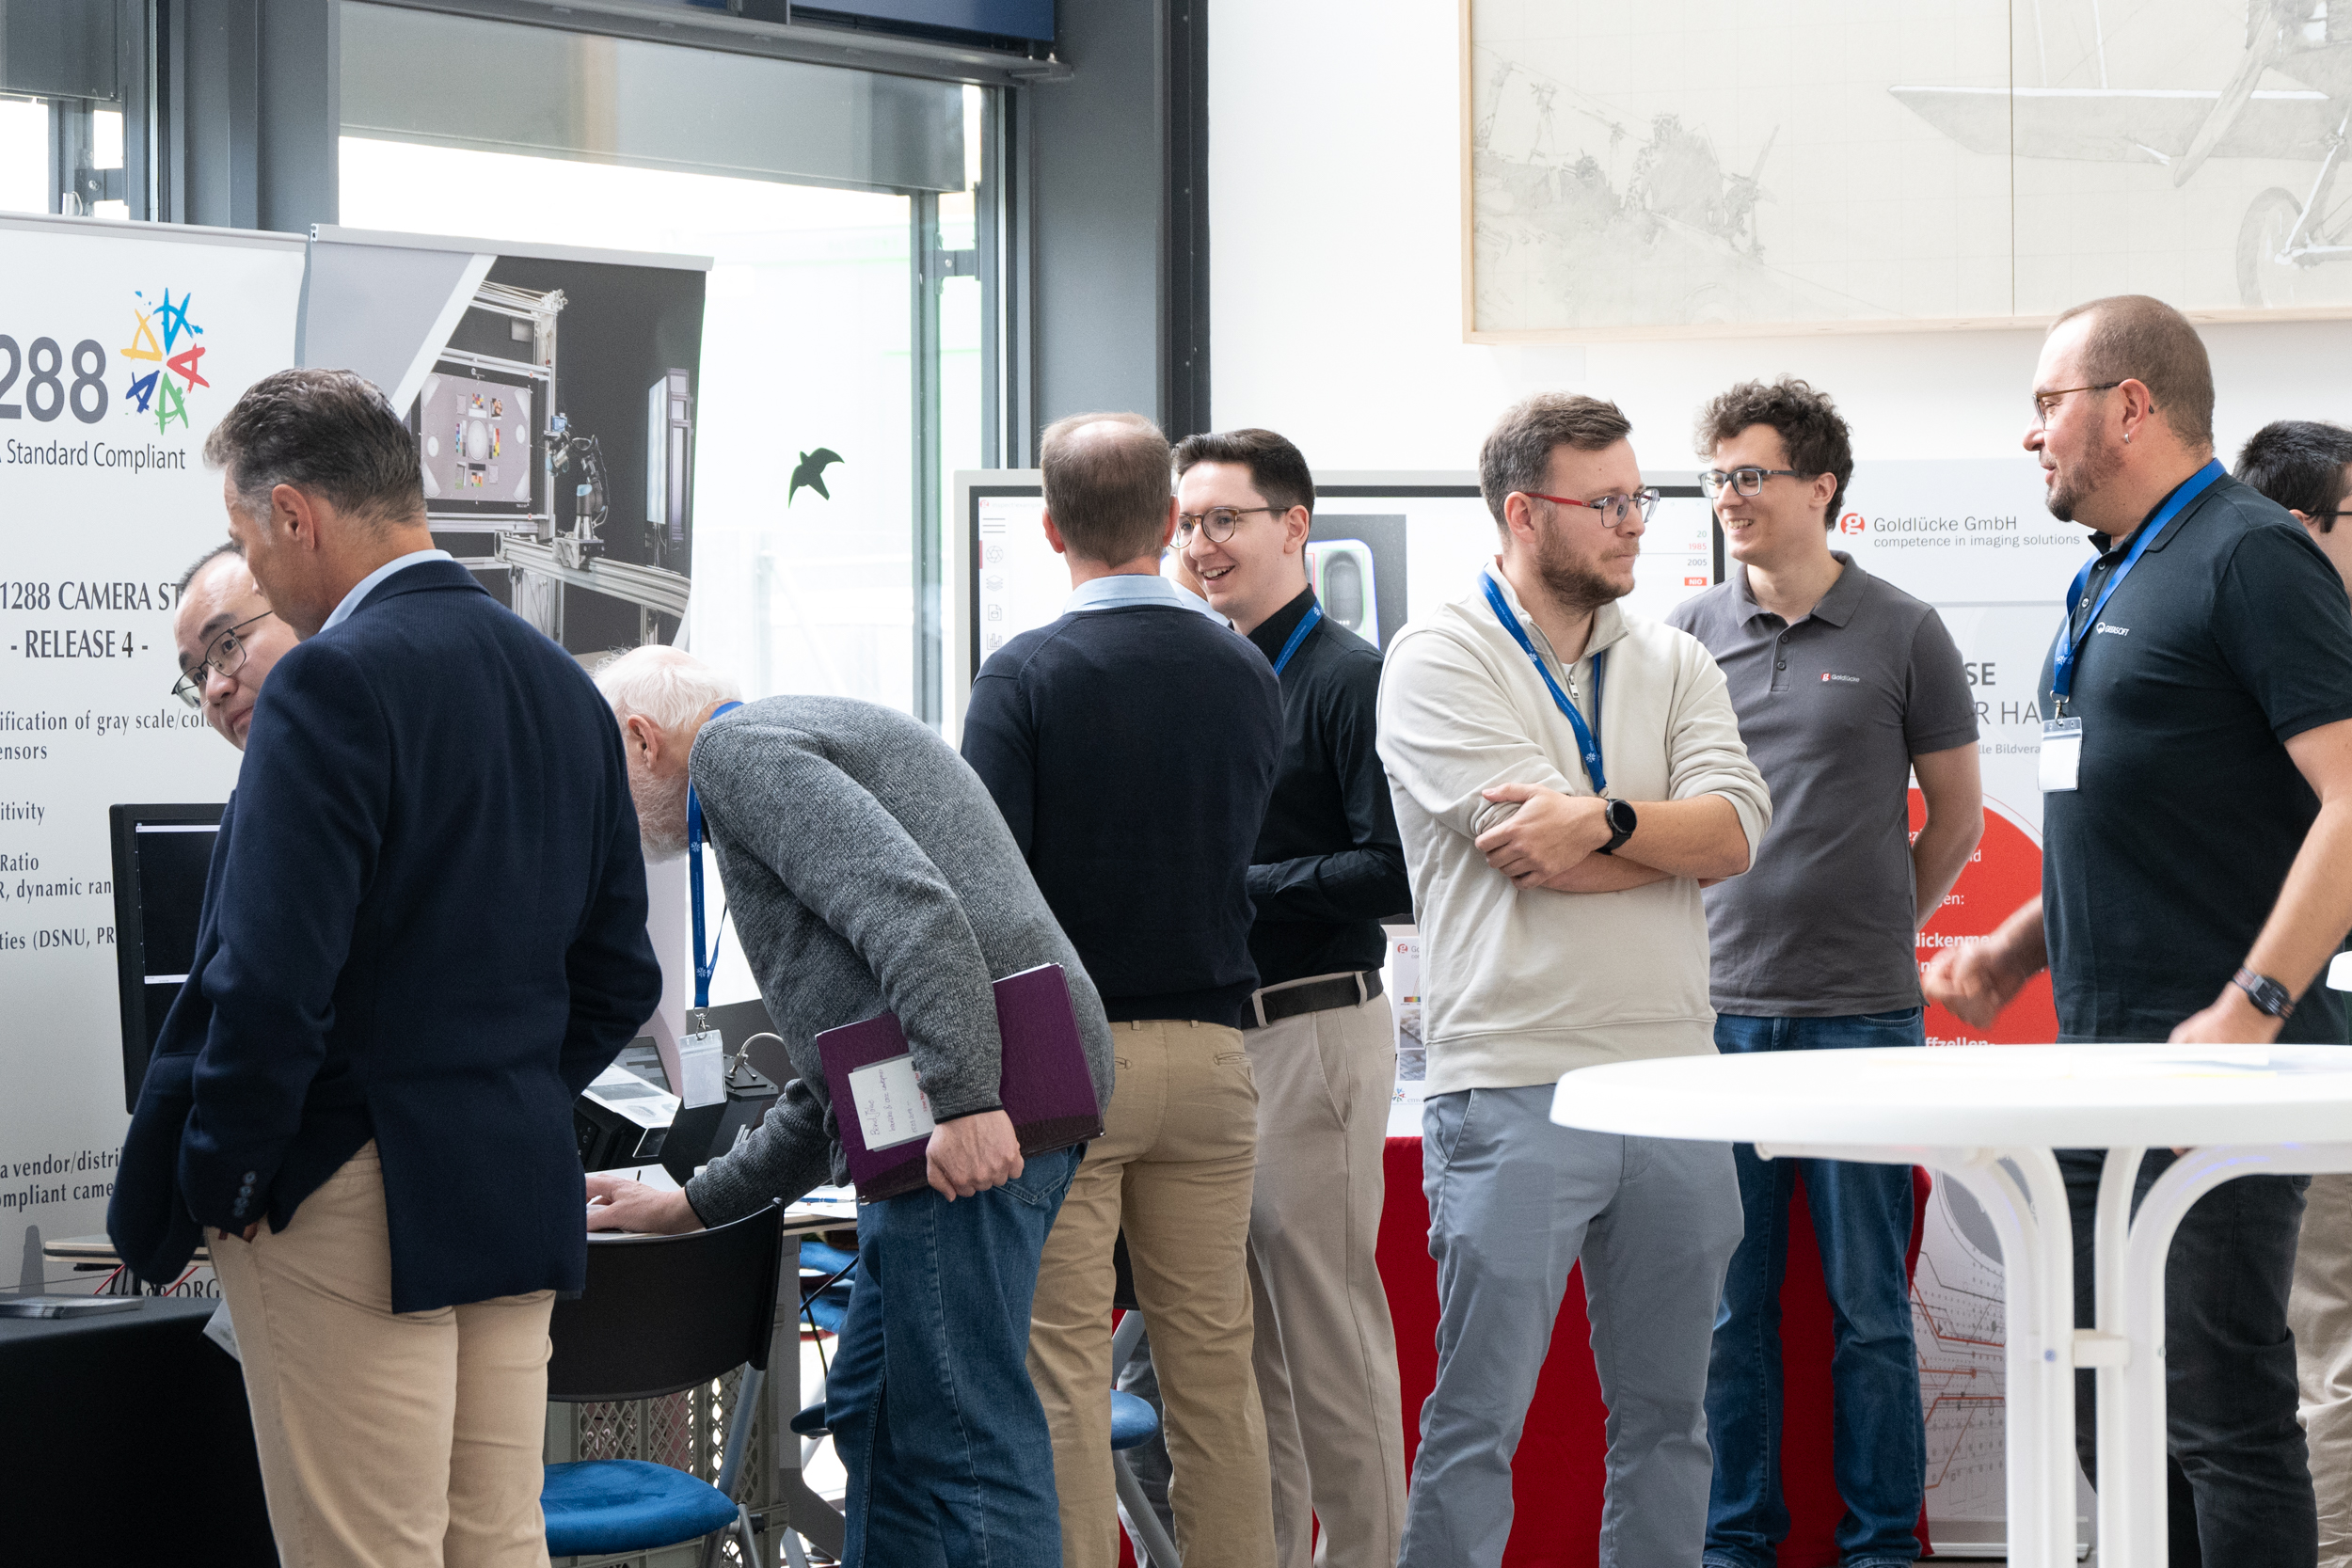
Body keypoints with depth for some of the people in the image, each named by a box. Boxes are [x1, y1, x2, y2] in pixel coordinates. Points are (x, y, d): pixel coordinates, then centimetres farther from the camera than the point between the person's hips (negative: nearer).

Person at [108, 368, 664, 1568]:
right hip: (521, 1199, 8)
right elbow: (618, 977, 16)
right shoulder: (561, 685, 12)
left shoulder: (335, 682, -14)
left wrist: (207, 1186, -9)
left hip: (351, 1205, -8)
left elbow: (273, 984, -20)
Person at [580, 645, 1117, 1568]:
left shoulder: (737, 749, 0)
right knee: (873, 1414, 16)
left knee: (964, 1437, -9)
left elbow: (910, 907, -19)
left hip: (976, 1117, -10)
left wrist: (965, 1098, -24)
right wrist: (696, 1205, 37)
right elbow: (833, 1081, 35)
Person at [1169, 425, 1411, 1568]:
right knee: (1239, 1331, 11)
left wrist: (1238, 890, -17)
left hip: (1313, 1031, -8)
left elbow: (1393, 872, -16)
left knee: (1328, 1324, -6)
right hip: (1210, 1032, 8)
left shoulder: (1348, 679, -8)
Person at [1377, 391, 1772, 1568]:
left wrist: (1601, 820, -15)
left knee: (1667, 1415, 10)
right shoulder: (1441, 660, -2)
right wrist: (1672, 839, -5)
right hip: (1515, 1087, -5)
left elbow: (1737, 829, -3)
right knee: (1476, 1420, -4)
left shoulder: (1672, 662, 13)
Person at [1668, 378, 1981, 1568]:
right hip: (1717, 1010, 2)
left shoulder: (1900, 633, 1)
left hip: (1861, 1017, -2)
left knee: (1869, 1302, 2)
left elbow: (1956, 819, 9)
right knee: (1730, 1302, 6)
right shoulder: (1688, 634, 7)